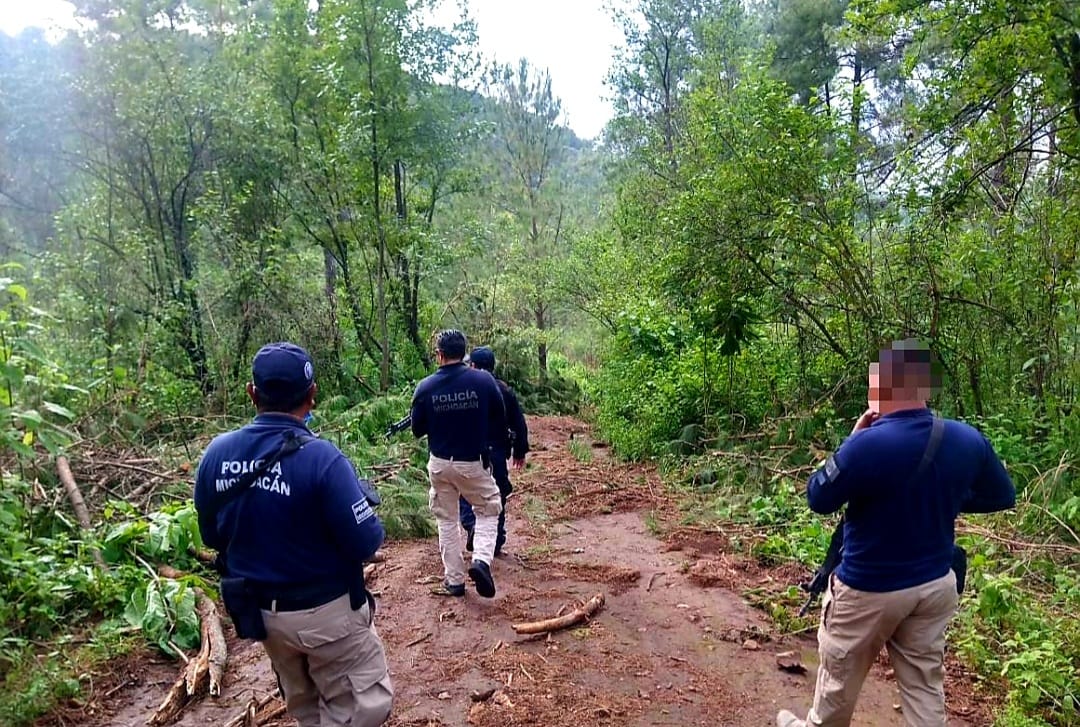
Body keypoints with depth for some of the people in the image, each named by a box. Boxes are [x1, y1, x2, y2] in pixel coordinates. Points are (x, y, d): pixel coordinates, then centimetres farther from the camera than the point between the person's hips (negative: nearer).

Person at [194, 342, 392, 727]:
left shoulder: (216, 454, -8)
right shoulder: (320, 457, -26)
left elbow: (211, 536, 5)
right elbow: (365, 543, -22)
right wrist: (372, 524, -1)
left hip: (259, 612, 7)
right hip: (326, 611, -6)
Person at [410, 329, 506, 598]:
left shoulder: (425, 387, -9)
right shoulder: (484, 380, -12)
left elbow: (417, 430, 1)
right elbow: (501, 423, -2)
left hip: (440, 463, 2)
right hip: (473, 463, -1)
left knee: (446, 520, 16)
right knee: (488, 511, 16)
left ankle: (454, 580, 21)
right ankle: (481, 560, -7)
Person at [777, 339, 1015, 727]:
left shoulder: (867, 444, -29)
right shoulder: (968, 440, -9)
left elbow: (818, 498, -14)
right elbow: (1002, 497, 8)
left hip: (869, 588, -5)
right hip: (936, 583, 5)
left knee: (840, 673, 18)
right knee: (924, 681, 19)